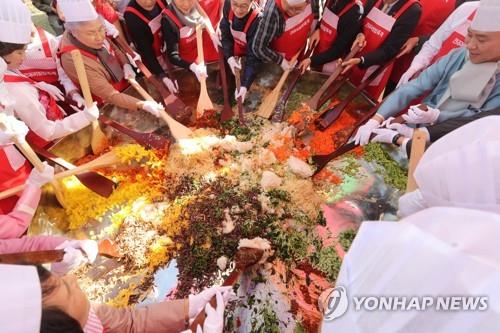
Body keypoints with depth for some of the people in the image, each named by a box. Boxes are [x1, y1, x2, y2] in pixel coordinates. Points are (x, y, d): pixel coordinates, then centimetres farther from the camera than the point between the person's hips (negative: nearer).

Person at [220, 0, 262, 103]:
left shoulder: (259, 21, -37)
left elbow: (253, 56, -36)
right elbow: (225, 33, -11)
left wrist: (245, 85, -43)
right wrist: (229, 57, -26)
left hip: (250, 51, -4)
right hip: (233, 50, 4)